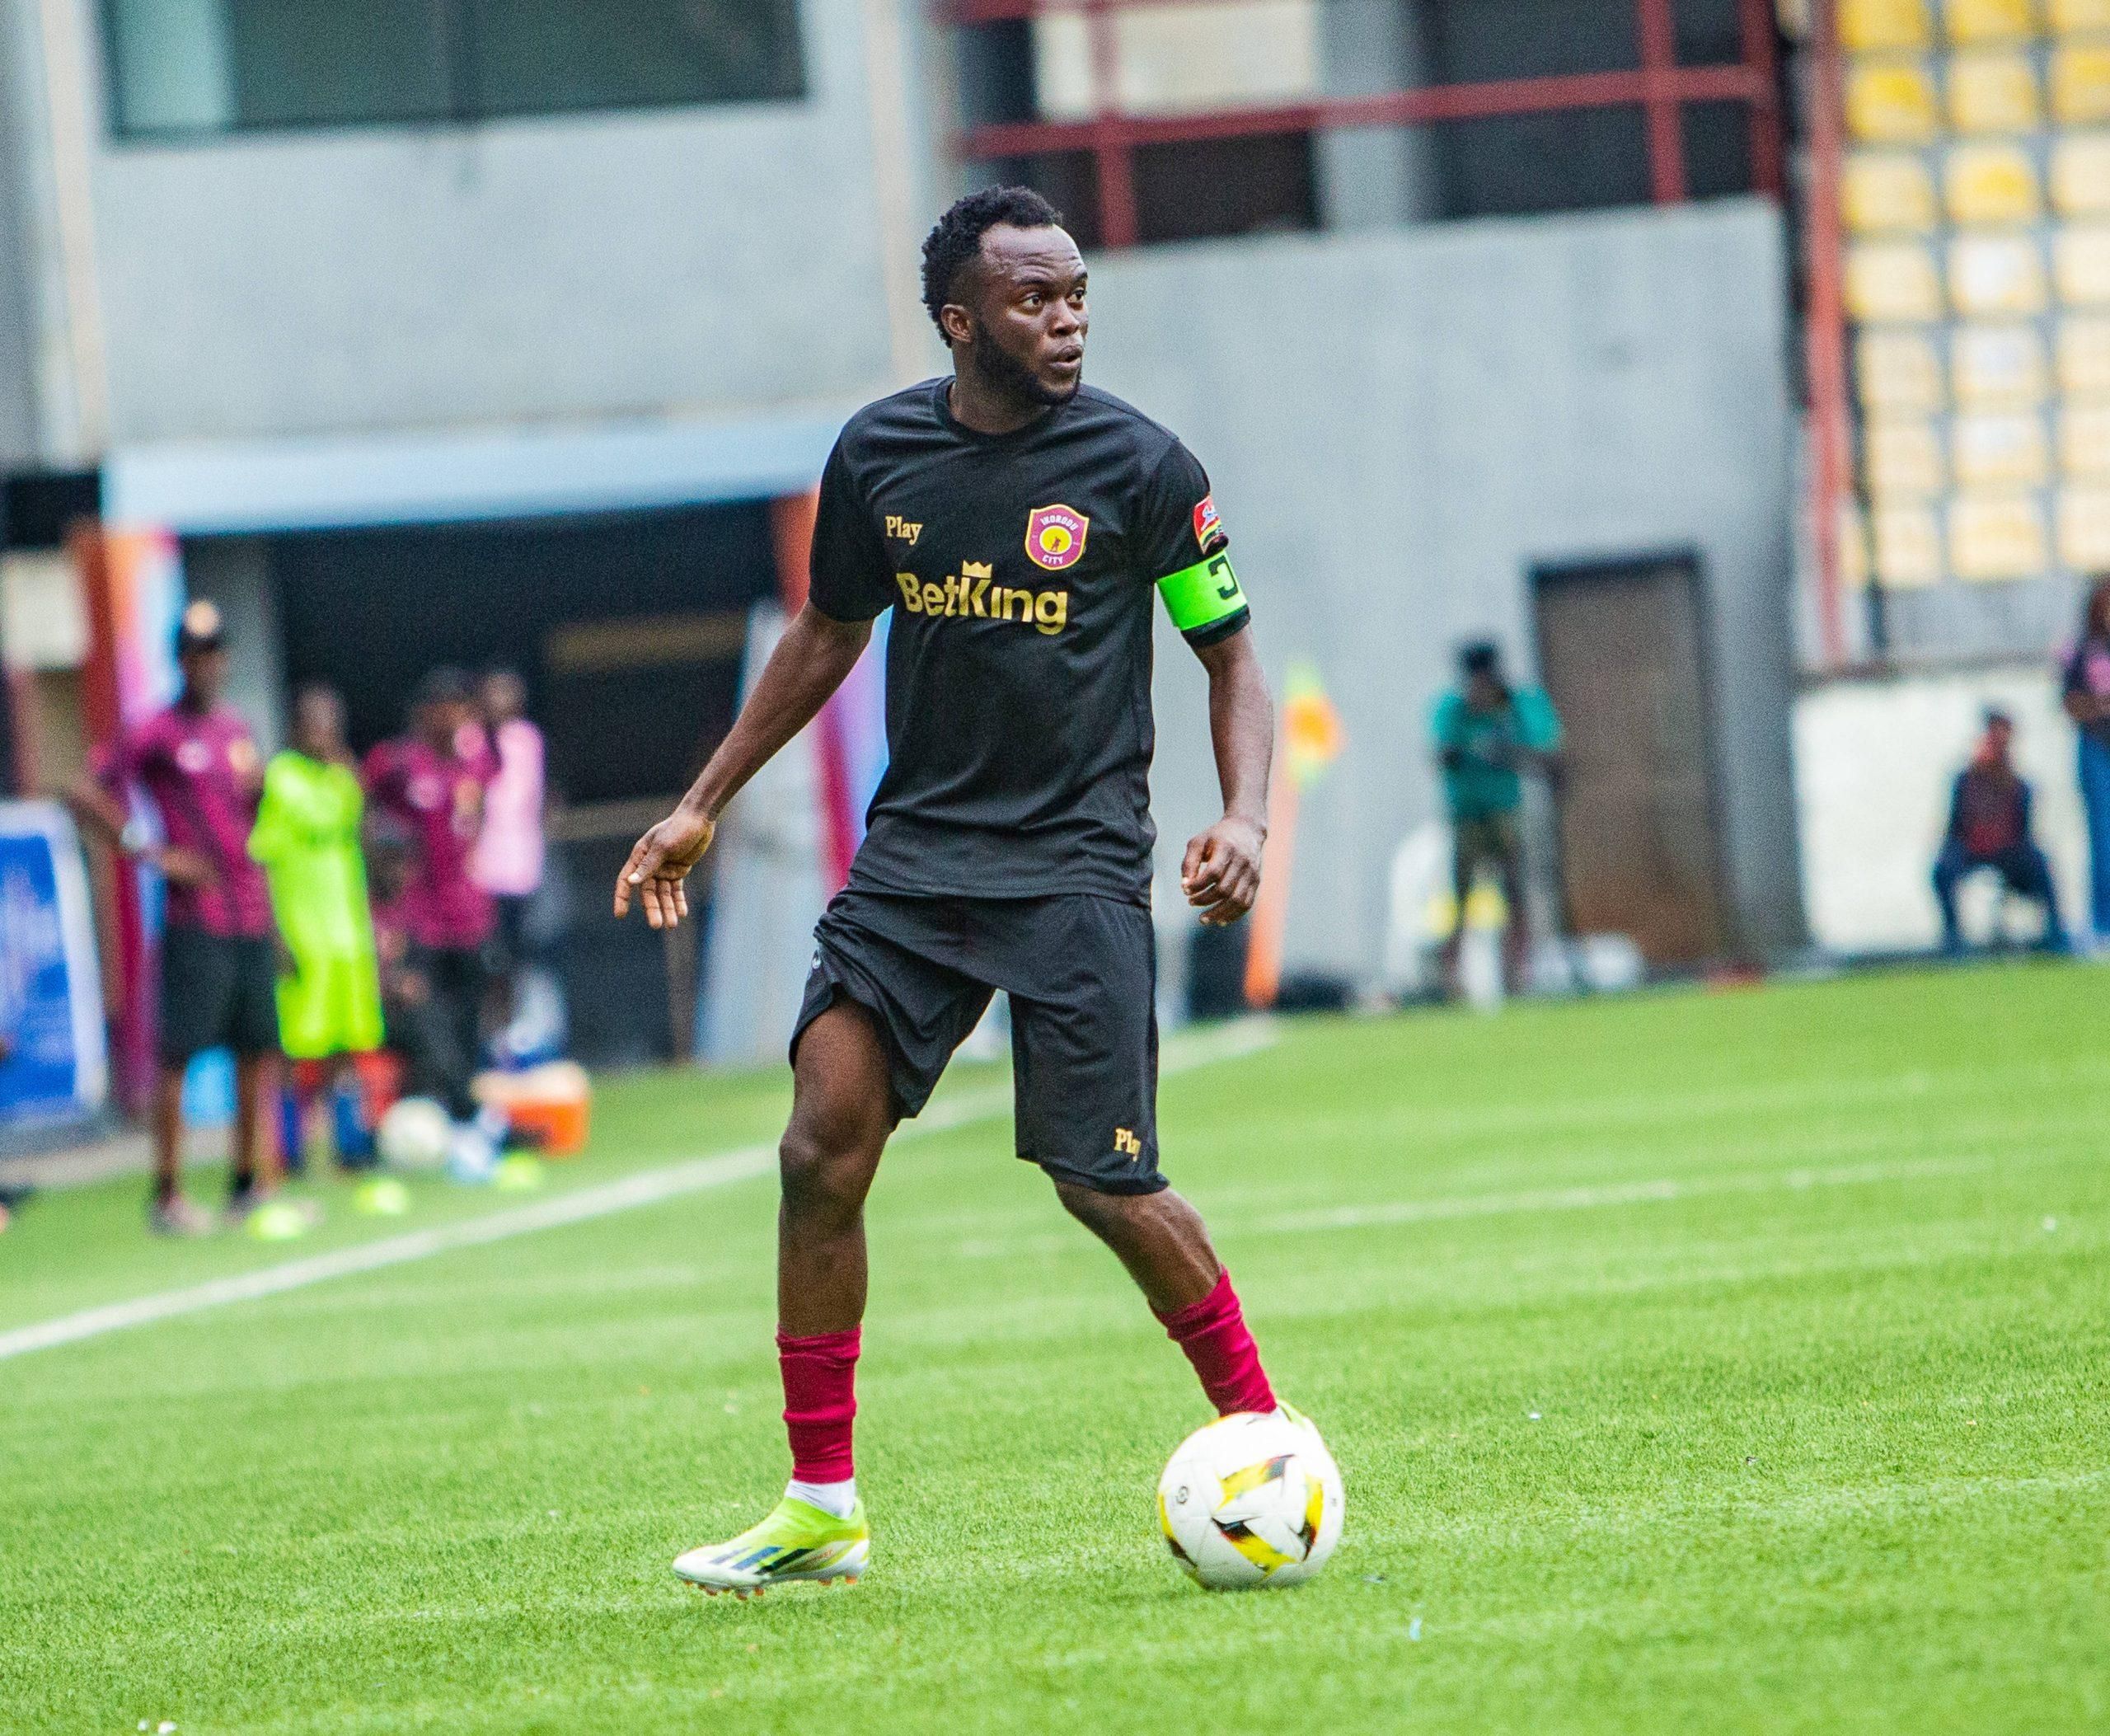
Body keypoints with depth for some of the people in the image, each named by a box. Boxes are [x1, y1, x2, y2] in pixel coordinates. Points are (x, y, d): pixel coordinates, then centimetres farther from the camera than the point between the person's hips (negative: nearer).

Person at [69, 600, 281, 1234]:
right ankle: (167, 1193, -3)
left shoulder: (237, 729, 15)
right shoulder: (157, 735, -5)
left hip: (252, 914, 7)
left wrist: (260, 789, 3)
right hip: (196, 918, -7)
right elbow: (88, 796, -9)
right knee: (179, 1054, -6)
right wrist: (153, 855, -12)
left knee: (260, 1049, 9)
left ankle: (248, 1181, 20)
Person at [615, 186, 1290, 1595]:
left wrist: (1246, 816, -14)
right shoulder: (879, 452, 3)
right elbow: (828, 633, 19)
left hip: (1076, 867, -3)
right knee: (822, 1150, -9)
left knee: (1103, 1183, -11)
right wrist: (704, 806, 20)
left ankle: (1261, 1428, 11)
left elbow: (1230, 650, 3)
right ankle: (823, 1507, 1)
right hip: (916, 846, 3)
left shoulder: (1136, 465, -6)